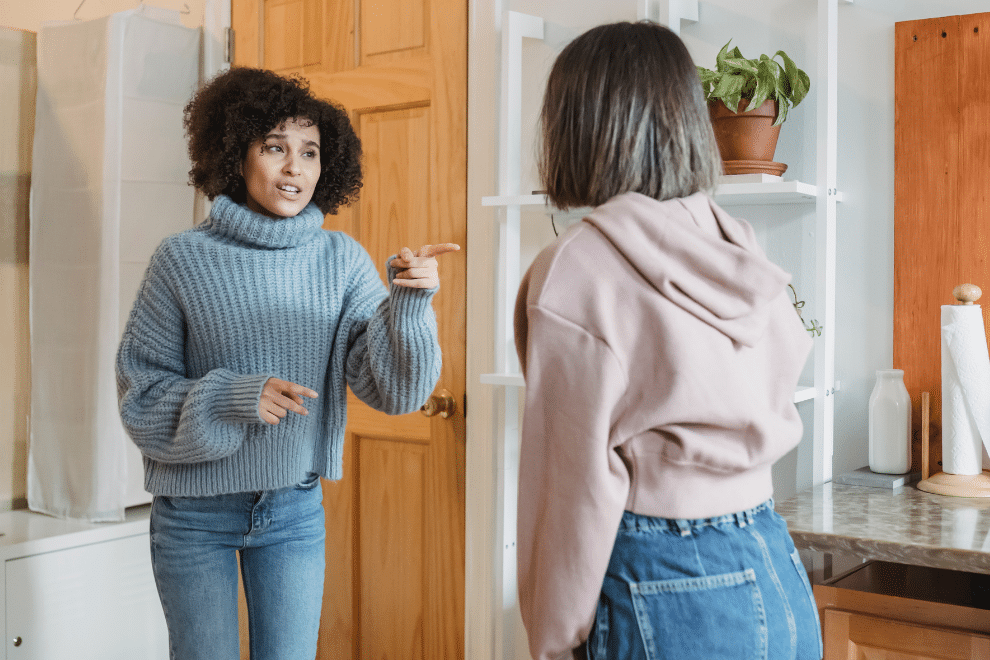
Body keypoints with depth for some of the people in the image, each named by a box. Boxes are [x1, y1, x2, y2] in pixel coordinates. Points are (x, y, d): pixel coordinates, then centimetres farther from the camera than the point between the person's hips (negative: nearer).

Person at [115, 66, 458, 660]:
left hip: (295, 506, 1)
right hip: (195, 511, -1)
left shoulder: (342, 260, -5)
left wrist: (411, 302, -29)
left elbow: (393, 388, -12)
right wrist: (233, 398, -24)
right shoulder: (184, 259, -9)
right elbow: (141, 392, -7)